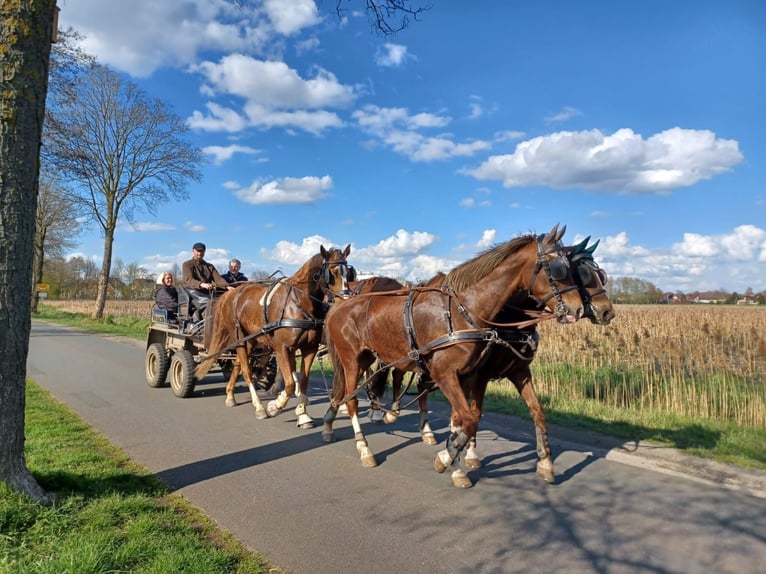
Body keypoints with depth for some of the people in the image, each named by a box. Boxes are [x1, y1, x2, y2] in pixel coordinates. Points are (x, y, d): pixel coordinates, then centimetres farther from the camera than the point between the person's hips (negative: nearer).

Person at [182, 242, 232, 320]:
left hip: (206, 293, 5)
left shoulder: (210, 266, 22)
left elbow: (218, 278, 5)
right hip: (193, 292, -4)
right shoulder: (187, 264, 7)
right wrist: (201, 284, -33)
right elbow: (188, 280, -11)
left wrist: (227, 286, -17)